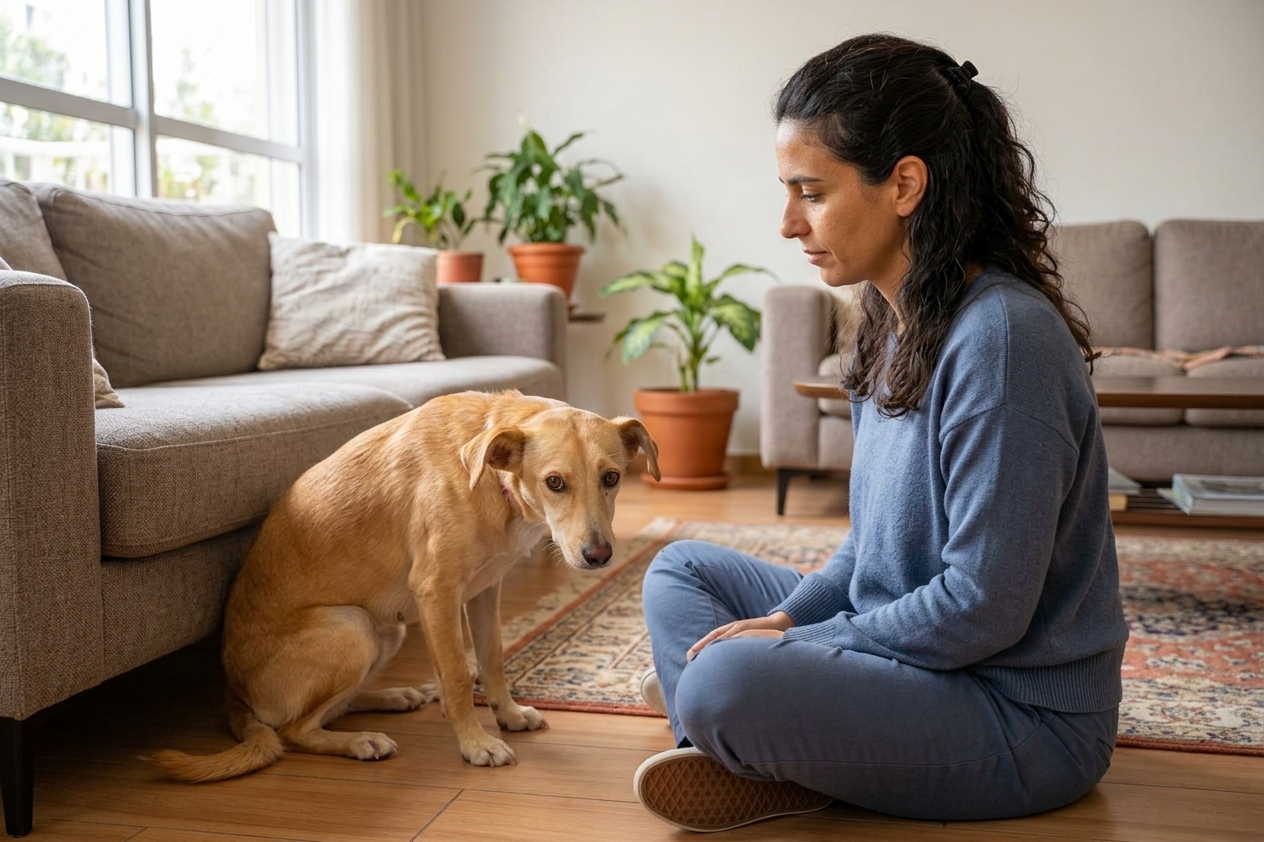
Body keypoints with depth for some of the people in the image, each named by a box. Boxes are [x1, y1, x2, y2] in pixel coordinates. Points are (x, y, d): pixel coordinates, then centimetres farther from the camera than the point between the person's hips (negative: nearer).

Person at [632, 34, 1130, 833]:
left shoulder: (1003, 336, -24)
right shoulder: (894, 321, 4)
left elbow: (983, 608, -24)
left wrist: (793, 642, -15)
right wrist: (786, 619, -3)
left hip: (1026, 716, -9)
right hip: (914, 647, 10)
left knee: (721, 682, -33)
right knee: (681, 569, 13)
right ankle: (751, 761, -7)